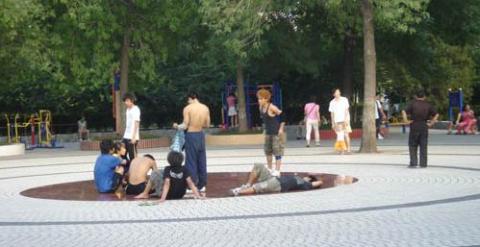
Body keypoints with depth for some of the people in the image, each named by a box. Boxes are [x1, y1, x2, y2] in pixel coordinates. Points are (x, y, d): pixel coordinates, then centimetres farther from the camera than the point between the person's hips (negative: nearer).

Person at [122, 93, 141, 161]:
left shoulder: (136, 109, -9)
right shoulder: (128, 109, 15)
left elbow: (136, 123, -14)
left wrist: (134, 137, -19)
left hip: (132, 137, -8)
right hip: (126, 136, 8)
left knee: (132, 156, -4)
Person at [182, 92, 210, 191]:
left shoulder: (187, 108, -11)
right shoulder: (205, 108, 2)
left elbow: (185, 125, -11)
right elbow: (207, 124, 7)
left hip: (191, 135, -4)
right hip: (201, 134, 4)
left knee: (191, 160, 2)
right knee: (201, 160, 12)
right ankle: (202, 185, 17)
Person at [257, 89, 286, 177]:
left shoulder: (272, 107, -19)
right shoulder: (261, 107, 4)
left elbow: (283, 116, -14)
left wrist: (281, 128, -13)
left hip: (276, 133, -8)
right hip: (268, 133, 9)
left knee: (277, 151, -3)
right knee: (268, 151, 14)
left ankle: (277, 171, 0)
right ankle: (269, 169, 26)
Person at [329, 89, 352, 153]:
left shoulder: (344, 100, 2)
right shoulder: (332, 102, 7)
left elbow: (346, 110, -2)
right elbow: (332, 113, 11)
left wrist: (345, 119, -12)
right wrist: (333, 123, 7)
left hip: (344, 120, -2)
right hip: (337, 121, 2)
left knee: (346, 134, -10)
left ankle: (348, 148, -7)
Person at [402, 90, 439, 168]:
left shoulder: (413, 104, -2)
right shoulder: (428, 105, 5)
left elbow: (404, 112, -15)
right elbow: (436, 115, 0)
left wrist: (405, 120, -9)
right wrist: (431, 123, 2)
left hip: (414, 126, -2)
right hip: (424, 126, 2)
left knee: (413, 145, 7)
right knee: (423, 146, 7)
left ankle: (413, 163, 1)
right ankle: (423, 163, 7)